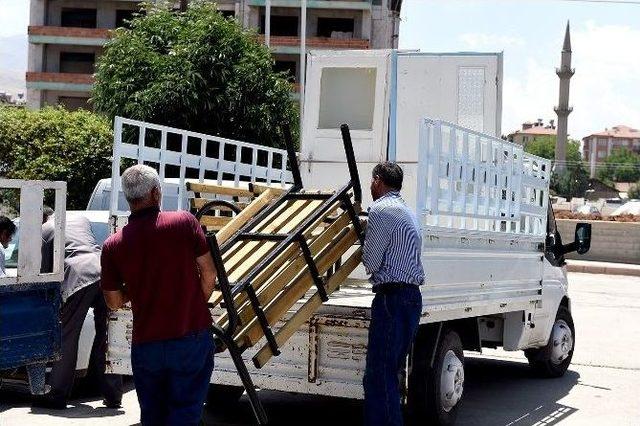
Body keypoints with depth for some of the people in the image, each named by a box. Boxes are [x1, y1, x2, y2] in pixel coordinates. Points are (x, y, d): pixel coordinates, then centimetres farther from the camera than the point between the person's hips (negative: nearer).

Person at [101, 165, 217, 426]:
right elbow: (209, 272, -2)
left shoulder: (113, 245, -4)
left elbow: (114, 301, 5)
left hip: (145, 344, 2)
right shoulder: (184, 222, -8)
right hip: (192, 337, -2)